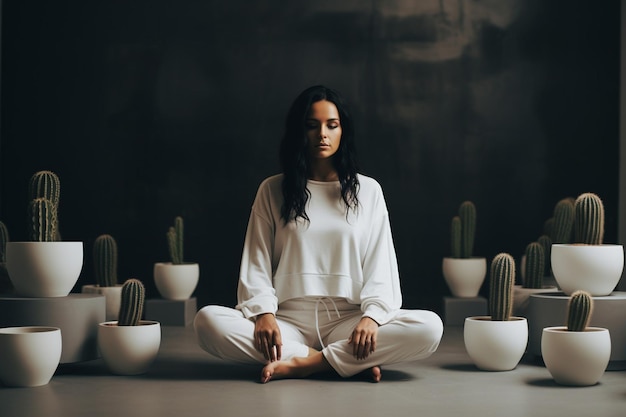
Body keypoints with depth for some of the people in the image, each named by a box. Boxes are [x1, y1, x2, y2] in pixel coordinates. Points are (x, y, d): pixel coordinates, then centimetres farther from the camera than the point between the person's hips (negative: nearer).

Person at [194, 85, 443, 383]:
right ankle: (349, 362, -23)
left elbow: (380, 267, 4)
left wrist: (371, 317, -15)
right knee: (208, 321, -28)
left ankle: (302, 363, -23)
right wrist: (263, 314, -14)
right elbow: (255, 265, 5)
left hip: (348, 320, 0)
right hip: (289, 320, 0)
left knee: (429, 327, -27)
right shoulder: (272, 191, 10)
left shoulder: (368, 190, 11)